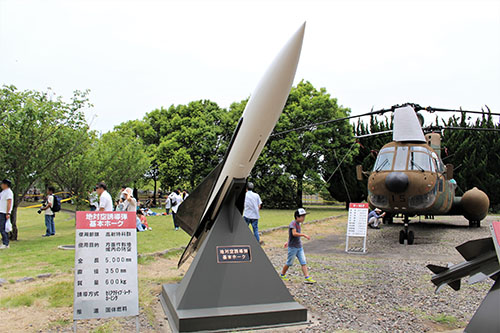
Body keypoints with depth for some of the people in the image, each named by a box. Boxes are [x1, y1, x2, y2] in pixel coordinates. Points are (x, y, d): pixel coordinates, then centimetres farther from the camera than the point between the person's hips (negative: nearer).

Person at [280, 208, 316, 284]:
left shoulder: (298, 224, 9)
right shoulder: (293, 223, -17)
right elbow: (294, 233, -33)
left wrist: (288, 242, 29)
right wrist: (304, 235, -37)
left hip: (299, 247, 8)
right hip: (292, 247, -7)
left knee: (303, 262, -1)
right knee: (289, 263, 6)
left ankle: (307, 278, -1)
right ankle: (282, 275, 26)